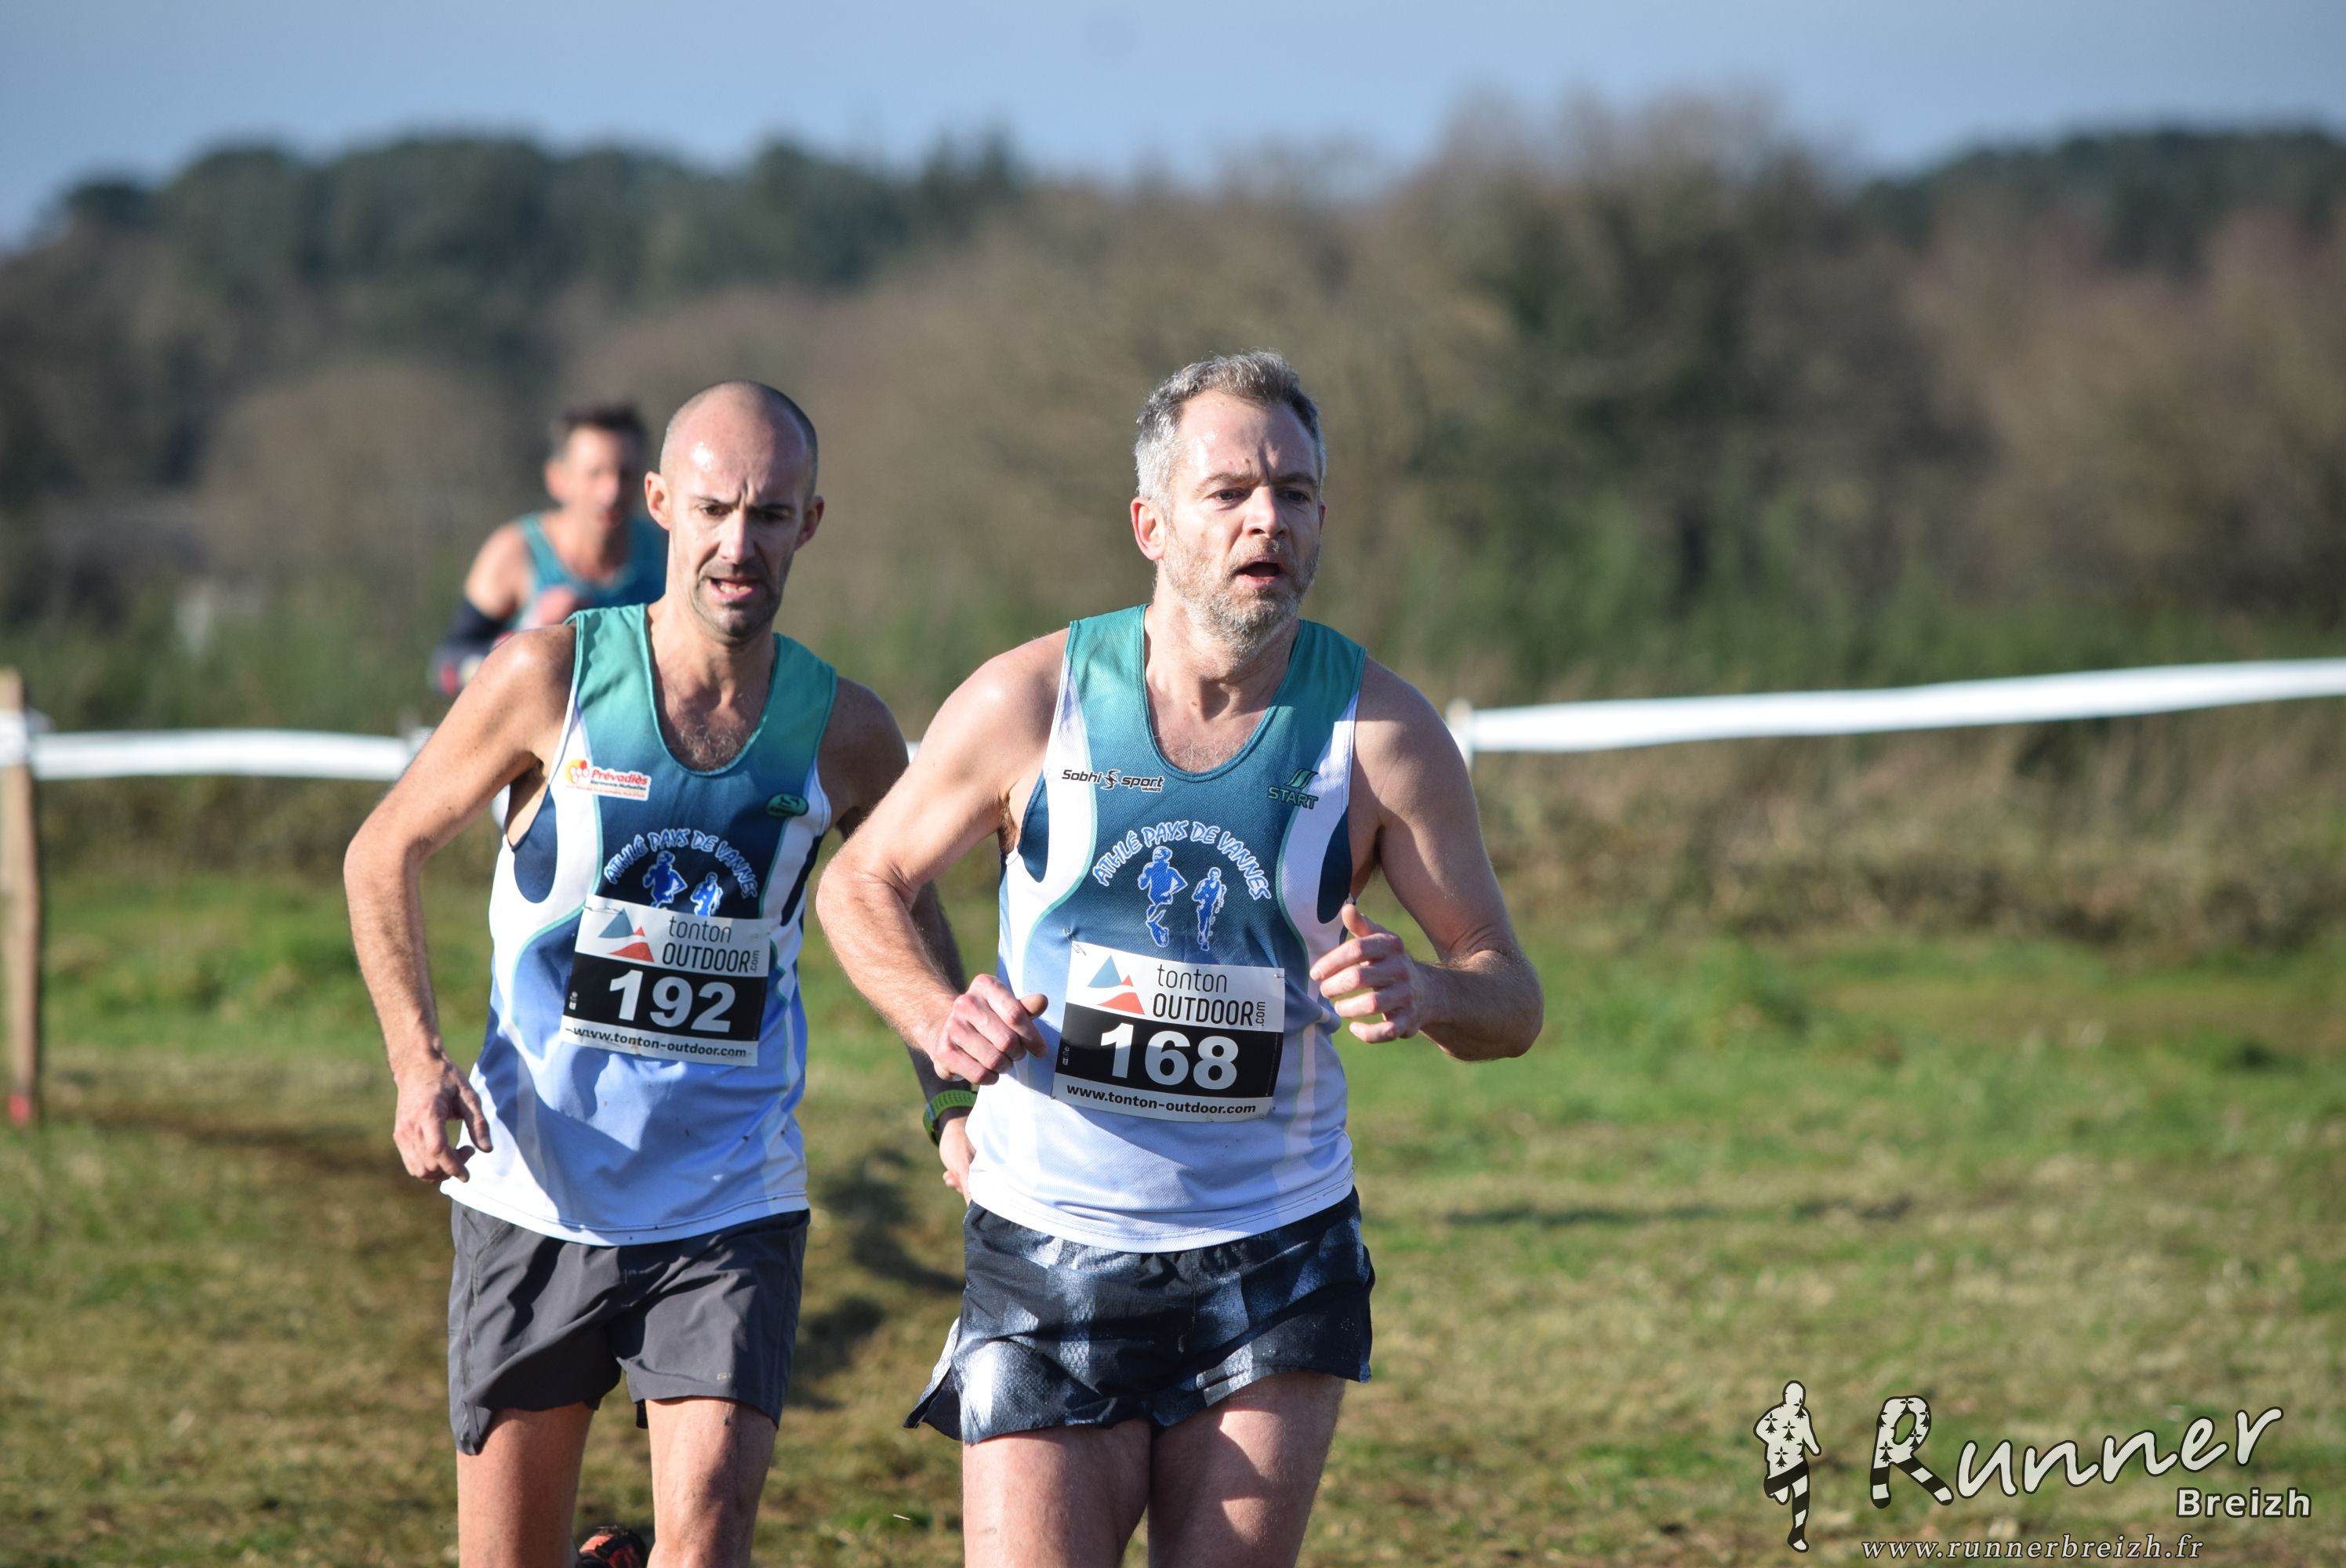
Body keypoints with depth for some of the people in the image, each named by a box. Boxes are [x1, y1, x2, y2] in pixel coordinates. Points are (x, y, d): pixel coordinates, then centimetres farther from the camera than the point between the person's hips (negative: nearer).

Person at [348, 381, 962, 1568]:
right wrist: (418, 1064, -10)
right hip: (535, 1192, 0)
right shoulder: (553, 677, -8)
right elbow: (382, 856, 3)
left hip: (732, 1208, 0)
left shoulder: (841, 730, -3)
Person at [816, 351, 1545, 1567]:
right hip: (1048, 1246, -1)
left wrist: (1420, 991, -24)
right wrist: (941, 1021, -10)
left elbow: (1510, 1001, -1)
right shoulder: (1032, 700, -5)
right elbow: (863, 884, 9)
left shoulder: (1379, 727, -5)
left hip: (1274, 1260, 1)